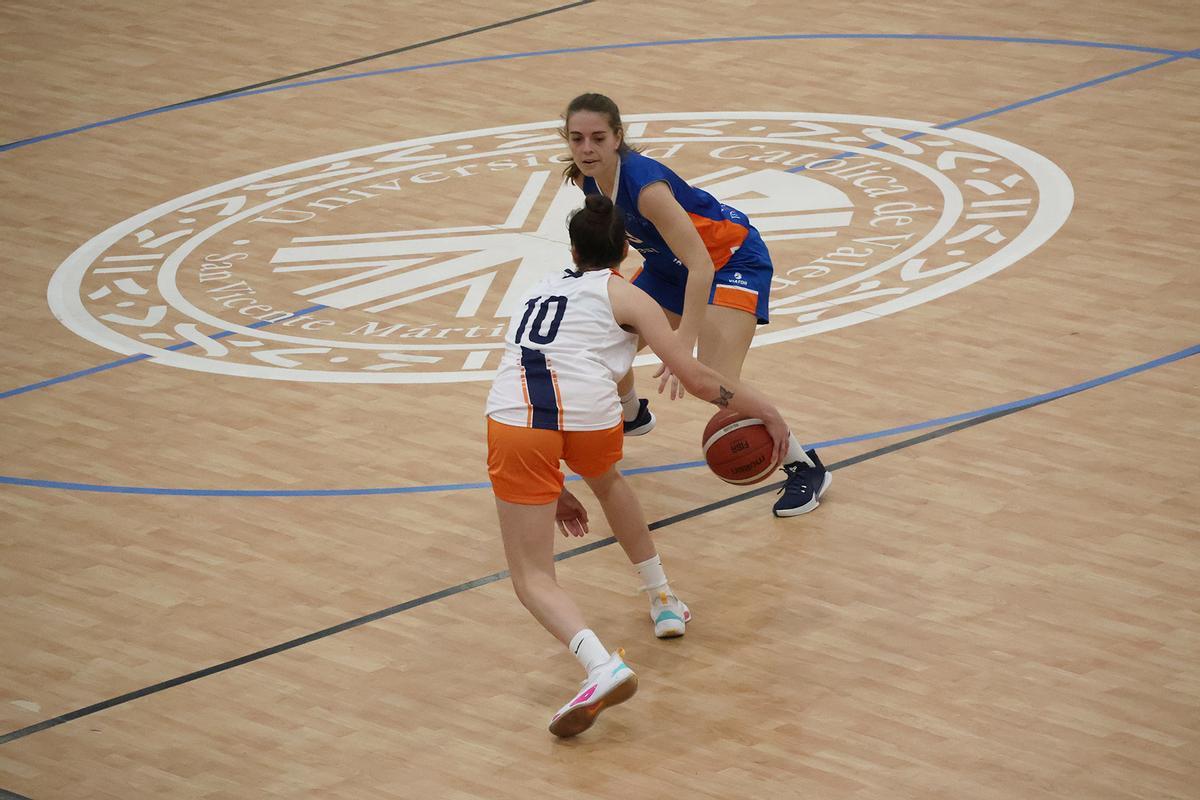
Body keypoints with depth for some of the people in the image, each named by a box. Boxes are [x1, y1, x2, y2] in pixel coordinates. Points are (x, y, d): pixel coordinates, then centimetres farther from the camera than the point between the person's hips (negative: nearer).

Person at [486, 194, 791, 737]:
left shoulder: (539, 292, 33)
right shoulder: (624, 296, 19)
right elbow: (696, 379, 11)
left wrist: (551, 488, 46)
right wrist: (766, 411, 25)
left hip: (513, 417, 1)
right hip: (589, 411, -1)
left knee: (533, 580, 2)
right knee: (606, 482, 37)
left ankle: (601, 666, -24)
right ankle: (663, 603, 45)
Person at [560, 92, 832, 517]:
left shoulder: (645, 185, -36)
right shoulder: (587, 178, -12)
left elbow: (700, 265, -40)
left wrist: (683, 346, -45)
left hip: (732, 260, -8)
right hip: (670, 264, 8)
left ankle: (805, 468, -5)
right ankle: (631, 416, 44)